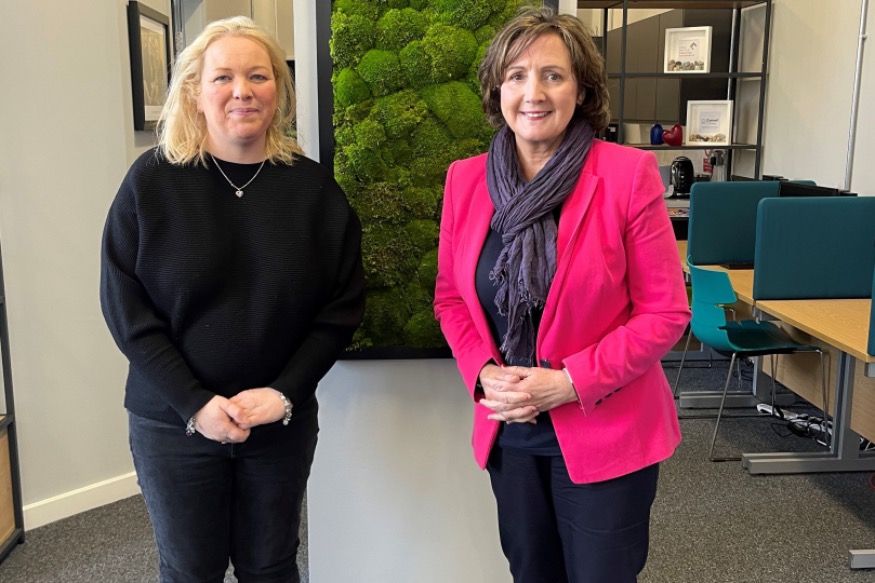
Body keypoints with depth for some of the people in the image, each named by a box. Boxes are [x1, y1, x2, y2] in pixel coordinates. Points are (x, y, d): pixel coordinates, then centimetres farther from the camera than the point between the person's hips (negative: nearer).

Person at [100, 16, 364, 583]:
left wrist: (284, 393, -12)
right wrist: (194, 404, -14)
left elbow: (343, 305, -2)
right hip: (174, 423, -1)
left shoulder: (314, 187, -3)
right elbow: (125, 307, -7)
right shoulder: (152, 181, -6)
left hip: (284, 424, 1)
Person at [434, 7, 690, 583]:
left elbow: (666, 311, -11)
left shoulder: (628, 175, -13)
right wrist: (484, 373, -9)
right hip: (508, 431, 4)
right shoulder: (465, 179, -1)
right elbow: (450, 297, 8)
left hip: (605, 434, -3)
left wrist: (569, 383, -18)